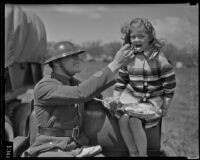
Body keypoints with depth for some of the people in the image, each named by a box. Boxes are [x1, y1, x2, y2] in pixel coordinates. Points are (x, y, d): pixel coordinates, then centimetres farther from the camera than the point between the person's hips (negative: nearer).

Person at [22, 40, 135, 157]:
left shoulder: (75, 84, 12)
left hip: (77, 148, 7)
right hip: (51, 151, -6)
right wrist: (115, 64, -25)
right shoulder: (43, 87, -13)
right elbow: (81, 94, -26)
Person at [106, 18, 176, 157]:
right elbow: (121, 81, 13)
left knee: (134, 121, -25)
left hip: (152, 99, -4)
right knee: (123, 119, -21)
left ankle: (143, 154, -4)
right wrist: (115, 98, 3)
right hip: (131, 96, 4)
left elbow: (170, 83, -7)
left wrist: (165, 106, -5)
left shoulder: (159, 59, -11)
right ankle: (133, 153, -1)